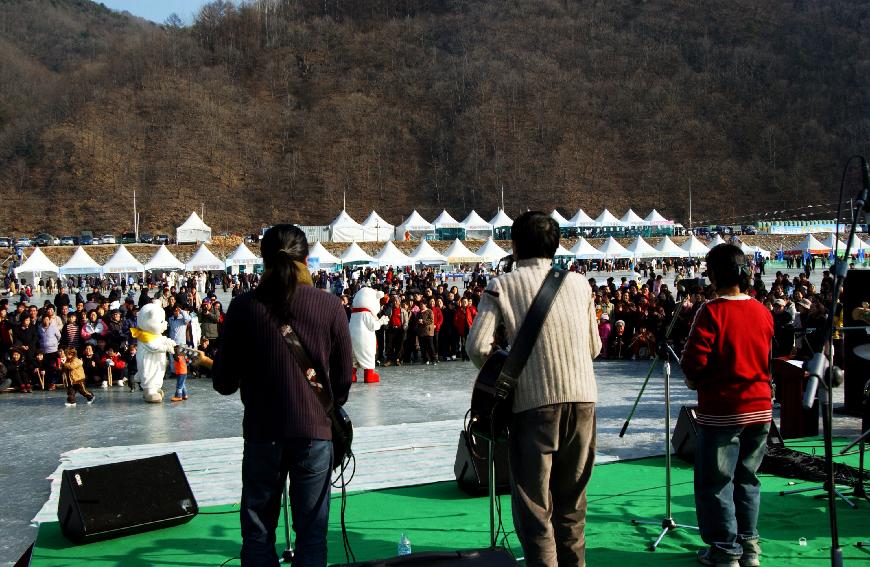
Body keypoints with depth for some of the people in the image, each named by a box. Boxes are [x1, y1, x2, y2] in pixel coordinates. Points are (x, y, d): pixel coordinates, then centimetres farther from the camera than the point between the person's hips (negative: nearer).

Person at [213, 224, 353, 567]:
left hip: (262, 433, 0)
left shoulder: (244, 306, -6)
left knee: (258, 533, 12)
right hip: (315, 432, 0)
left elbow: (224, 382, -2)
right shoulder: (331, 306, -5)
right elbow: (344, 378, 2)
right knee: (312, 533, 10)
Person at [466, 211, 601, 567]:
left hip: (534, 403, -4)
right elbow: (594, 347, 14)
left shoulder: (502, 286, 0)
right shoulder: (579, 283, 11)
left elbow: (477, 345, -10)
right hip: (582, 398, 4)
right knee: (571, 502, 18)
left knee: (533, 505, 4)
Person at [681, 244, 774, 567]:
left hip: (721, 410, -6)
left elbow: (694, 362, -18)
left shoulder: (711, 312, -15)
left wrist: (693, 380, 2)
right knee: (747, 479, 17)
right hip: (760, 408, 6)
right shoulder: (763, 312, 3)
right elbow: (768, 359, 13)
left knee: (715, 483, 5)